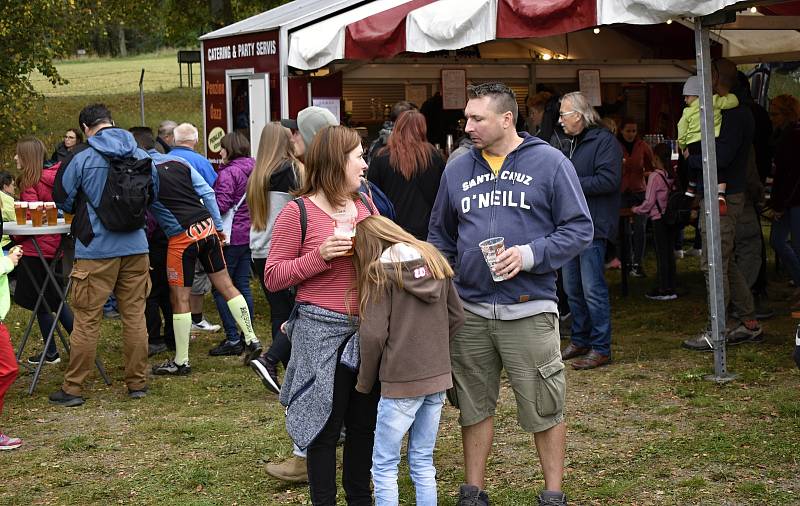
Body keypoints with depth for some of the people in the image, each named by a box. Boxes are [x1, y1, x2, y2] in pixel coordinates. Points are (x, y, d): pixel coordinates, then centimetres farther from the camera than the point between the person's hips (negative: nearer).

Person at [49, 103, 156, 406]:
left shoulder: (82, 159, -10)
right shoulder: (142, 157, 2)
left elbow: (63, 201, -1)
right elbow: (153, 193, 16)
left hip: (96, 249, -4)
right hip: (135, 247, 4)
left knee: (86, 320, 2)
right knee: (135, 316, 11)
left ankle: (72, 389, 8)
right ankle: (137, 383, 17)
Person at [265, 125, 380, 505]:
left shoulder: (365, 205, 9)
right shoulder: (298, 213, -7)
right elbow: (273, 278, -7)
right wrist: (319, 255, -18)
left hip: (367, 329, 6)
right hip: (323, 330, -6)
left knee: (365, 421, 14)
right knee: (326, 424, 3)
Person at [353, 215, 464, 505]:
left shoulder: (380, 271, -10)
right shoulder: (434, 260, 6)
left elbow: (373, 335, -14)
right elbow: (457, 316, 11)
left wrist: (365, 382, -1)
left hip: (401, 382, -6)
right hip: (438, 376, 6)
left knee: (384, 467, 4)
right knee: (423, 463, 14)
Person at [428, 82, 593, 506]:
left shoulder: (549, 164, -1)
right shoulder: (457, 171, 12)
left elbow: (579, 229, -3)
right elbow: (441, 235, 20)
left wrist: (531, 255, -16)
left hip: (529, 311, -4)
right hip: (469, 312, 4)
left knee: (543, 408, 2)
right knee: (474, 407, 11)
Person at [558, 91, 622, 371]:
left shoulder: (604, 141, -11)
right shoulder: (574, 143, 19)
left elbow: (609, 180, -22)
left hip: (593, 227, -10)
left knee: (593, 289, -8)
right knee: (572, 288, 13)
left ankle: (601, 348, -3)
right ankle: (580, 340, 23)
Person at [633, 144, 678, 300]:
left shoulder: (655, 176, -14)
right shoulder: (672, 175, 4)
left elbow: (649, 202, -14)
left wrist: (636, 209, 4)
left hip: (659, 219, -6)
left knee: (661, 254, -1)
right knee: (669, 252, 12)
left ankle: (664, 290, 2)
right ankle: (671, 287, 16)